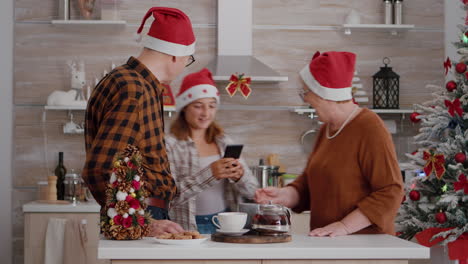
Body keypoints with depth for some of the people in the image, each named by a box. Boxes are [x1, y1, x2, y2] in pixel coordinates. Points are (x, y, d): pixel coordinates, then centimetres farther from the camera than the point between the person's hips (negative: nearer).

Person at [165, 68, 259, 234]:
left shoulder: (224, 142, 13)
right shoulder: (170, 145, -2)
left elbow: (252, 192, 12)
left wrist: (239, 176, -10)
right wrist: (209, 174, -22)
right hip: (189, 228, -4)